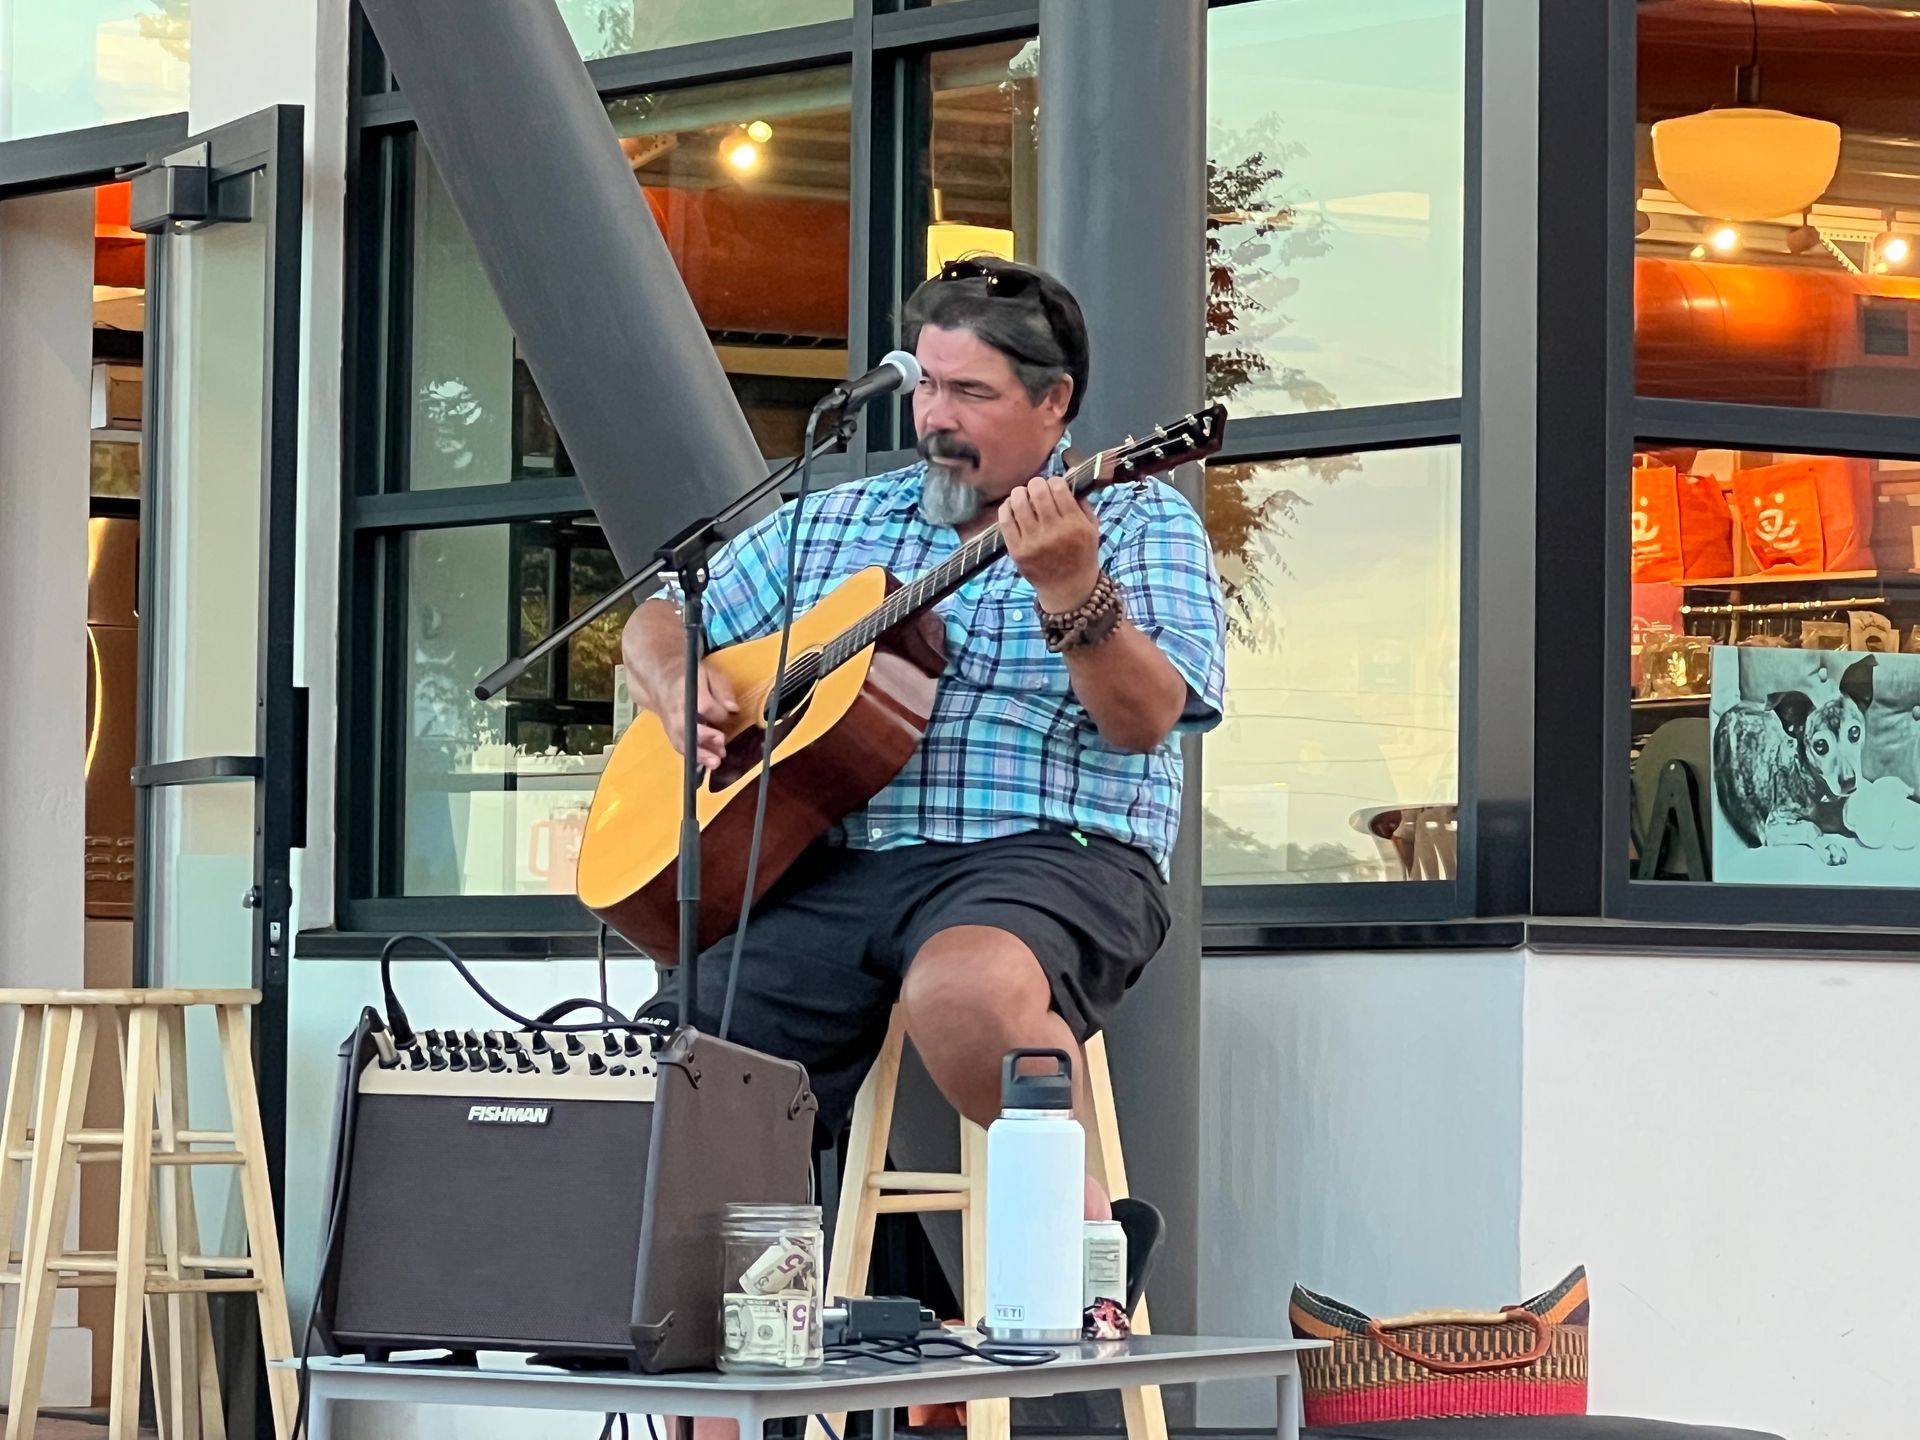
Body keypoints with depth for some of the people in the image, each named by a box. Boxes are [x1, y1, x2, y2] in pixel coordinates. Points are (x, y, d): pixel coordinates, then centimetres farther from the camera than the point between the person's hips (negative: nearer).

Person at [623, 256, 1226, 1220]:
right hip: (827, 873, 5)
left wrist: (1072, 592, -26)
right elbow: (660, 620, 27)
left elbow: (1143, 722, -9)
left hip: (1047, 854, -4)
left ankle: (1086, 1227, -19)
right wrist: (677, 691, 4)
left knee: (964, 986, -40)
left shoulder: (1136, 521, 6)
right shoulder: (838, 523, 21)